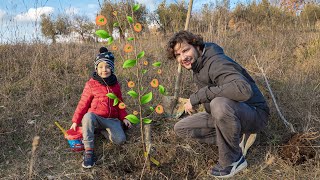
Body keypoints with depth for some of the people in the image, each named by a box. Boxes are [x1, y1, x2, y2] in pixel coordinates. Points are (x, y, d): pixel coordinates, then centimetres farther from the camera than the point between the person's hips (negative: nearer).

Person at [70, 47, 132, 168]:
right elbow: (83, 103, -2)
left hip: (112, 119, 3)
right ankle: (88, 151, -29)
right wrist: (76, 121, -3)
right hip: (96, 117, -3)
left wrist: (123, 117, 6)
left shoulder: (115, 84, 5)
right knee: (88, 116, -39)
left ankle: (102, 130, 11)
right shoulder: (91, 84, -6)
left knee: (120, 139, -22)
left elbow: (119, 103, 15)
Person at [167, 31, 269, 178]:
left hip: (254, 114, -8)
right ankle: (234, 140, 3)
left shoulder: (216, 62, -25)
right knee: (180, 129, 1)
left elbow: (243, 89, -43)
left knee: (219, 104, -41)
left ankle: (232, 160, -15)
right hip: (222, 114, 9)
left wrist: (197, 96, -37)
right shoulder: (197, 66, 3)